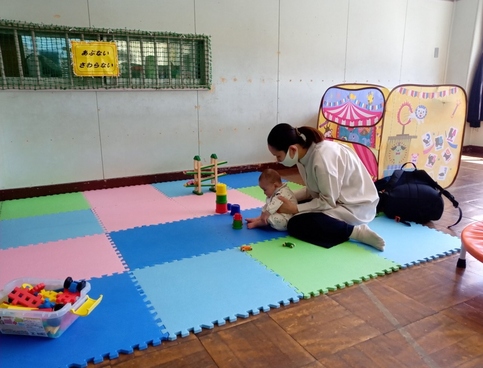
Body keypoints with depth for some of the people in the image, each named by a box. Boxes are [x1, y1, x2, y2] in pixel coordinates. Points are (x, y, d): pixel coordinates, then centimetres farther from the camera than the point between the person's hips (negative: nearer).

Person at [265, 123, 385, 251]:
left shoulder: (322, 158, -29)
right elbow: (312, 190, 7)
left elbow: (328, 202, -22)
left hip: (356, 206, -10)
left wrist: (295, 209, -18)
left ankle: (356, 231, -12)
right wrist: (287, 197, -4)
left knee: (295, 225, -19)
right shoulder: (307, 152, -3)